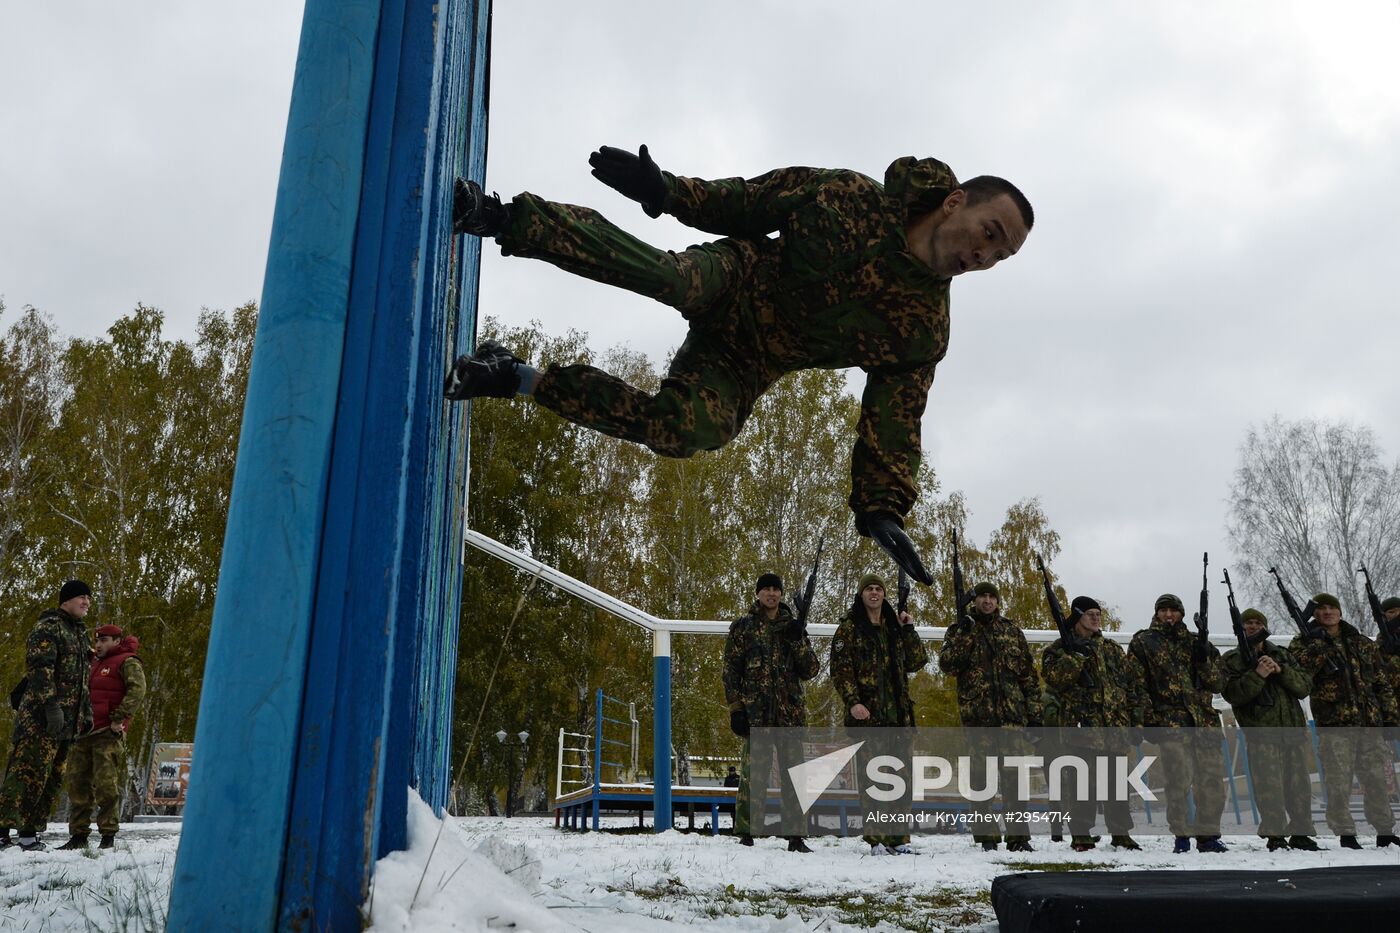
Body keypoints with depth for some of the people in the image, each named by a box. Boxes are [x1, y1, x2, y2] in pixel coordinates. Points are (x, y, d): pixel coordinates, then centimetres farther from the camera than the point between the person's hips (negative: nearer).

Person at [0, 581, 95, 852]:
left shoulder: (80, 633, 22)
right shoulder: (48, 626, -5)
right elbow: (40, 667, -16)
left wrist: (86, 711, 21)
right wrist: (51, 705, -23)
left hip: (67, 720, 9)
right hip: (41, 717, -9)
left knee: (52, 777, 7)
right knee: (27, 771, -10)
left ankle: (29, 831, 10)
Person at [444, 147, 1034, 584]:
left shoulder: (922, 333, -10)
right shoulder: (852, 198, -12)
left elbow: (891, 426, -8)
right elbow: (753, 201, -3)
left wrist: (882, 506, -18)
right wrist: (665, 191, -9)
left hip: (743, 365, 1)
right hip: (734, 280, -1)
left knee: (686, 430, -27)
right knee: (668, 276, -36)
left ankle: (520, 379, -13)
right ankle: (503, 218, -24)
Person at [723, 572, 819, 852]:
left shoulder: (793, 627, 14)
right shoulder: (743, 627, 7)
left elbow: (810, 671, 9)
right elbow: (730, 670, 3)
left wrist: (798, 641, -6)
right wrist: (735, 708, -5)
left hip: (790, 713, 3)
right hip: (755, 712, -3)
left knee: (793, 774, 4)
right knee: (753, 773, -6)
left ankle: (795, 837, 11)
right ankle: (746, 835, 2)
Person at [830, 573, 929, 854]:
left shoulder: (894, 627, 18)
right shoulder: (849, 627, 2)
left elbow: (916, 662, 15)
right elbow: (840, 668, -6)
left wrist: (908, 630, 7)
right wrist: (852, 702, -17)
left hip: (897, 712, 5)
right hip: (866, 712, -5)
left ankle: (898, 836, 14)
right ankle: (877, 839, -3)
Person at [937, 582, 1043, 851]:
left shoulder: (1011, 630, 15)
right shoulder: (960, 630, 9)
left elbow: (1029, 672, 15)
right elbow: (947, 664, -6)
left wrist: (1035, 710, 8)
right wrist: (963, 635, -14)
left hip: (1013, 711, 1)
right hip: (977, 712, -1)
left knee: (1015, 773, -3)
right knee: (982, 774, 1)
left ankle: (1018, 836, 3)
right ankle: (986, 836, 7)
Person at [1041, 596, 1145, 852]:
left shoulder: (1111, 648, 18)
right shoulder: (1060, 648, 4)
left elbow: (1132, 683, 18)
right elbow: (1054, 677, -14)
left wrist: (1136, 717, 11)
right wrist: (1076, 657, -21)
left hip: (1115, 727, 5)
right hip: (1081, 726, -5)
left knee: (1116, 782, 10)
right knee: (1083, 783, -5)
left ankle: (1120, 833, 20)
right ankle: (1081, 835, 3)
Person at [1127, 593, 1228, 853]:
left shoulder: (1196, 643, 19)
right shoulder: (1143, 642, 9)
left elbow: (1218, 683, 12)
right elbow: (1136, 685, 2)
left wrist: (1204, 659, -5)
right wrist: (1148, 718, -8)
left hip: (1204, 719, 4)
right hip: (1170, 719, -4)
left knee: (1213, 778, 1)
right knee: (1180, 777, -14)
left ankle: (1208, 835, 15)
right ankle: (1181, 836, -1)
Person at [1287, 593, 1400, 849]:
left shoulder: (1362, 643, 14)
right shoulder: (1305, 643, 2)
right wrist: (1317, 648, -23)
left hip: (1369, 722, 4)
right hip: (1333, 725, -4)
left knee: (1376, 779, 9)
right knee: (1339, 783, -2)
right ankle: (1346, 835, 8)